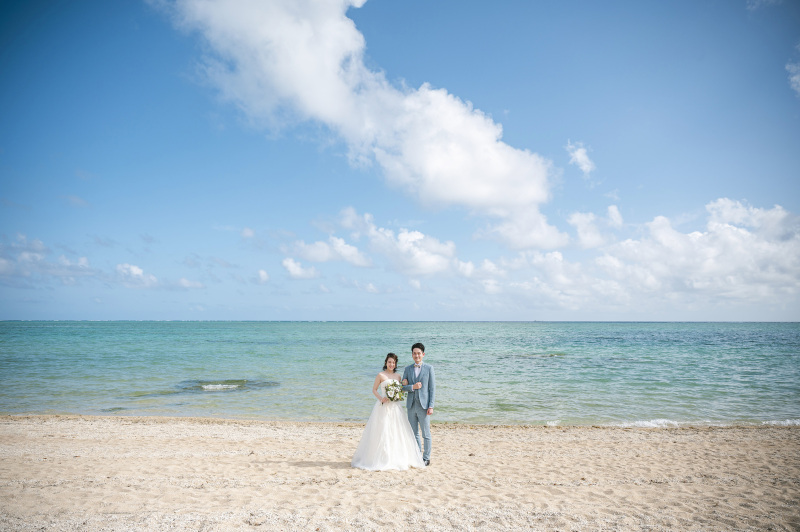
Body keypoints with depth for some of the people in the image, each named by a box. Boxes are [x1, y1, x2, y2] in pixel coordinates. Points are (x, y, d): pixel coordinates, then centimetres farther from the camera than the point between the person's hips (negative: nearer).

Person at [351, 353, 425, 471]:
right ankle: (381, 460, 2)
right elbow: (374, 390, 0)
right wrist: (381, 398, -16)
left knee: (397, 432, 5)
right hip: (384, 407, -5)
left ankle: (397, 459, 14)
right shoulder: (381, 375, -2)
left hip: (395, 407, 5)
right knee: (382, 433, -5)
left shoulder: (398, 376, 12)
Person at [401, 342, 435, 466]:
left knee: (426, 433, 3)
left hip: (423, 406, -4)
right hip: (411, 405, 4)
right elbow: (403, 387, 8)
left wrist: (431, 406, -9)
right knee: (414, 433, 11)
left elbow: (432, 388, -3)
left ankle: (426, 458, 15)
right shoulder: (408, 369, 9)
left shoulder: (429, 368, -1)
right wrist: (412, 387, -13)